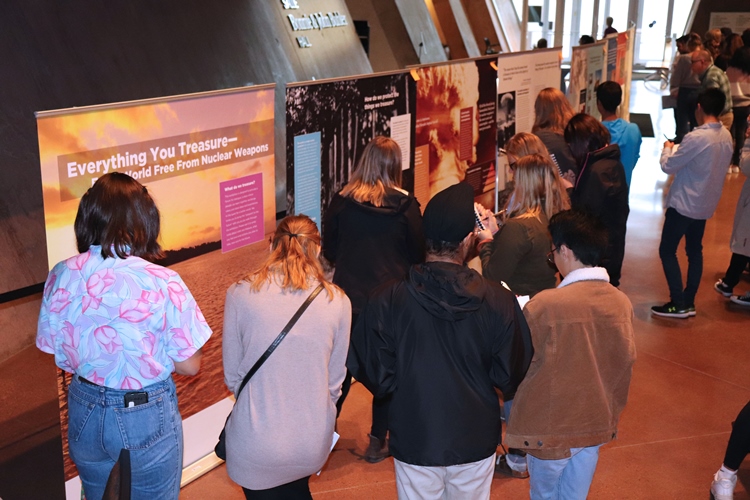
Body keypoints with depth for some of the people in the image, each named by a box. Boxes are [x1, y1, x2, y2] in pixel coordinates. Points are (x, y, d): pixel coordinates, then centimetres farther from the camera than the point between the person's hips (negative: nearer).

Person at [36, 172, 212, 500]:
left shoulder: (61, 277, -11)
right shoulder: (163, 284, -23)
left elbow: (54, 353, 0)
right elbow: (189, 365, -15)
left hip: (85, 410, 4)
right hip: (147, 415, -4)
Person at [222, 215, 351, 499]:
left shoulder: (240, 294, -10)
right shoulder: (338, 302, -8)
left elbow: (232, 376, -1)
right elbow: (334, 381, 1)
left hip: (256, 444, -1)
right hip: (313, 443, 2)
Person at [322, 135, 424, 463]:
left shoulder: (341, 201, -8)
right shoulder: (405, 205, -12)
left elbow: (328, 251, 3)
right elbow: (418, 254, -3)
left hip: (349, 296, 2)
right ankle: (378, 441, 21)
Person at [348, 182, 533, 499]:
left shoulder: (386, 301, -18)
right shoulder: (499, 302, -16)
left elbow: (375, 377, -10)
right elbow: (512, 377, -5)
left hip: (414, 441, 0)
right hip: (476, 442, 1)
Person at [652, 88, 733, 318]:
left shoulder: (696, 138, -24)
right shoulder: (726, 137, 1)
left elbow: (668, 166, -16)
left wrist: (667, 149, 5)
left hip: (684, 204, -8)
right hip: (706, 204, 8)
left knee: (667, 251, 2)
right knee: (695, 251, 17)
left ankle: (678, 304, 1)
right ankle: (689, 302, 21)